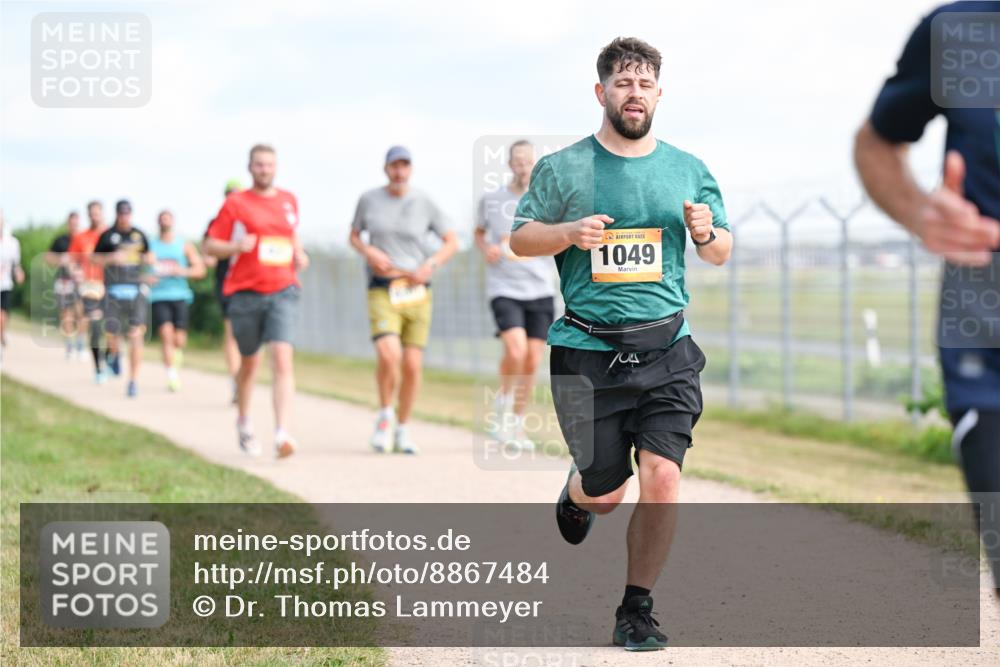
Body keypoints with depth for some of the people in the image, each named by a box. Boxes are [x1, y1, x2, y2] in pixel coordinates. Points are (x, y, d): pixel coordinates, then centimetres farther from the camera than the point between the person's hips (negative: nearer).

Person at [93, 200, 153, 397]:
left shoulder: (139, 235, 10)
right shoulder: (107, 236, 3)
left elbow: (148, 256, 22)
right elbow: (95, 259, 5)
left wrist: (149, 259, -1)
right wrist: (111, 258, -12)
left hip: (135, 289, 1)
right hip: (113, 290, -1)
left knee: (136, 335, -8)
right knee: (112, 334, -4)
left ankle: (133, 380, -3)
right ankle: (114, 354, 35)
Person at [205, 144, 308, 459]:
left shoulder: (289, 200, 13)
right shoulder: (235, 203, 2)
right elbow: (211, 245, 2)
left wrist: (299, 253, 9)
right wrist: (237, 247, -17)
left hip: (282, 290, 1)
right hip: (245, 292, -1)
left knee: (282, 358, -16)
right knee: (250, 362, 12)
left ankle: (282, 434, -24)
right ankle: (243, 424, 37)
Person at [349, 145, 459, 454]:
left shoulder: (424, 203, 4)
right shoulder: (369, 200, 5)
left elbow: (451, 241, 9)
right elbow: (354, 236, 18)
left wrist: (430, 266, -7)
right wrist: (369, 253, -4)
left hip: (417, 291, 1)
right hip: (382, 291, -1)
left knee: (413, 365, -1)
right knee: (389, 355, -23)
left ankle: (402, 429, 18)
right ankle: (384, 414, 3)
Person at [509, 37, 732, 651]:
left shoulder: (688, 170, 9)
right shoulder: (562, 169, 2)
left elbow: (721, 255, 16)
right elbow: (519, 238, 6)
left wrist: (705, 234, -7)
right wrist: (569, 232, -14)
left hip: (666, 351, 2)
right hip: (587, 352, -1)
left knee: (662, 475, -12)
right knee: (607, 493, 4)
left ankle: (637, 610, 3)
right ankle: (576, 495, 44)